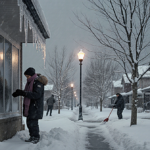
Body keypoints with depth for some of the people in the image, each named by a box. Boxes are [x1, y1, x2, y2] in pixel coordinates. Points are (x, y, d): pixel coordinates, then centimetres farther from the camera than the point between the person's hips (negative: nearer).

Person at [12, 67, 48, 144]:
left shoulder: (38, 82, -15)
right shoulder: (30, 82, 14)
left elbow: (36, 95, -24)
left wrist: (23, 93, -27)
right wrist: (20, 92, 1)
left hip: (35, 107, -9)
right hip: (29, 106, 9)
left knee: (33, 123, -8)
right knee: (29, 122, 11)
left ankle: (36, 137, 5)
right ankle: (32, 137, 22)